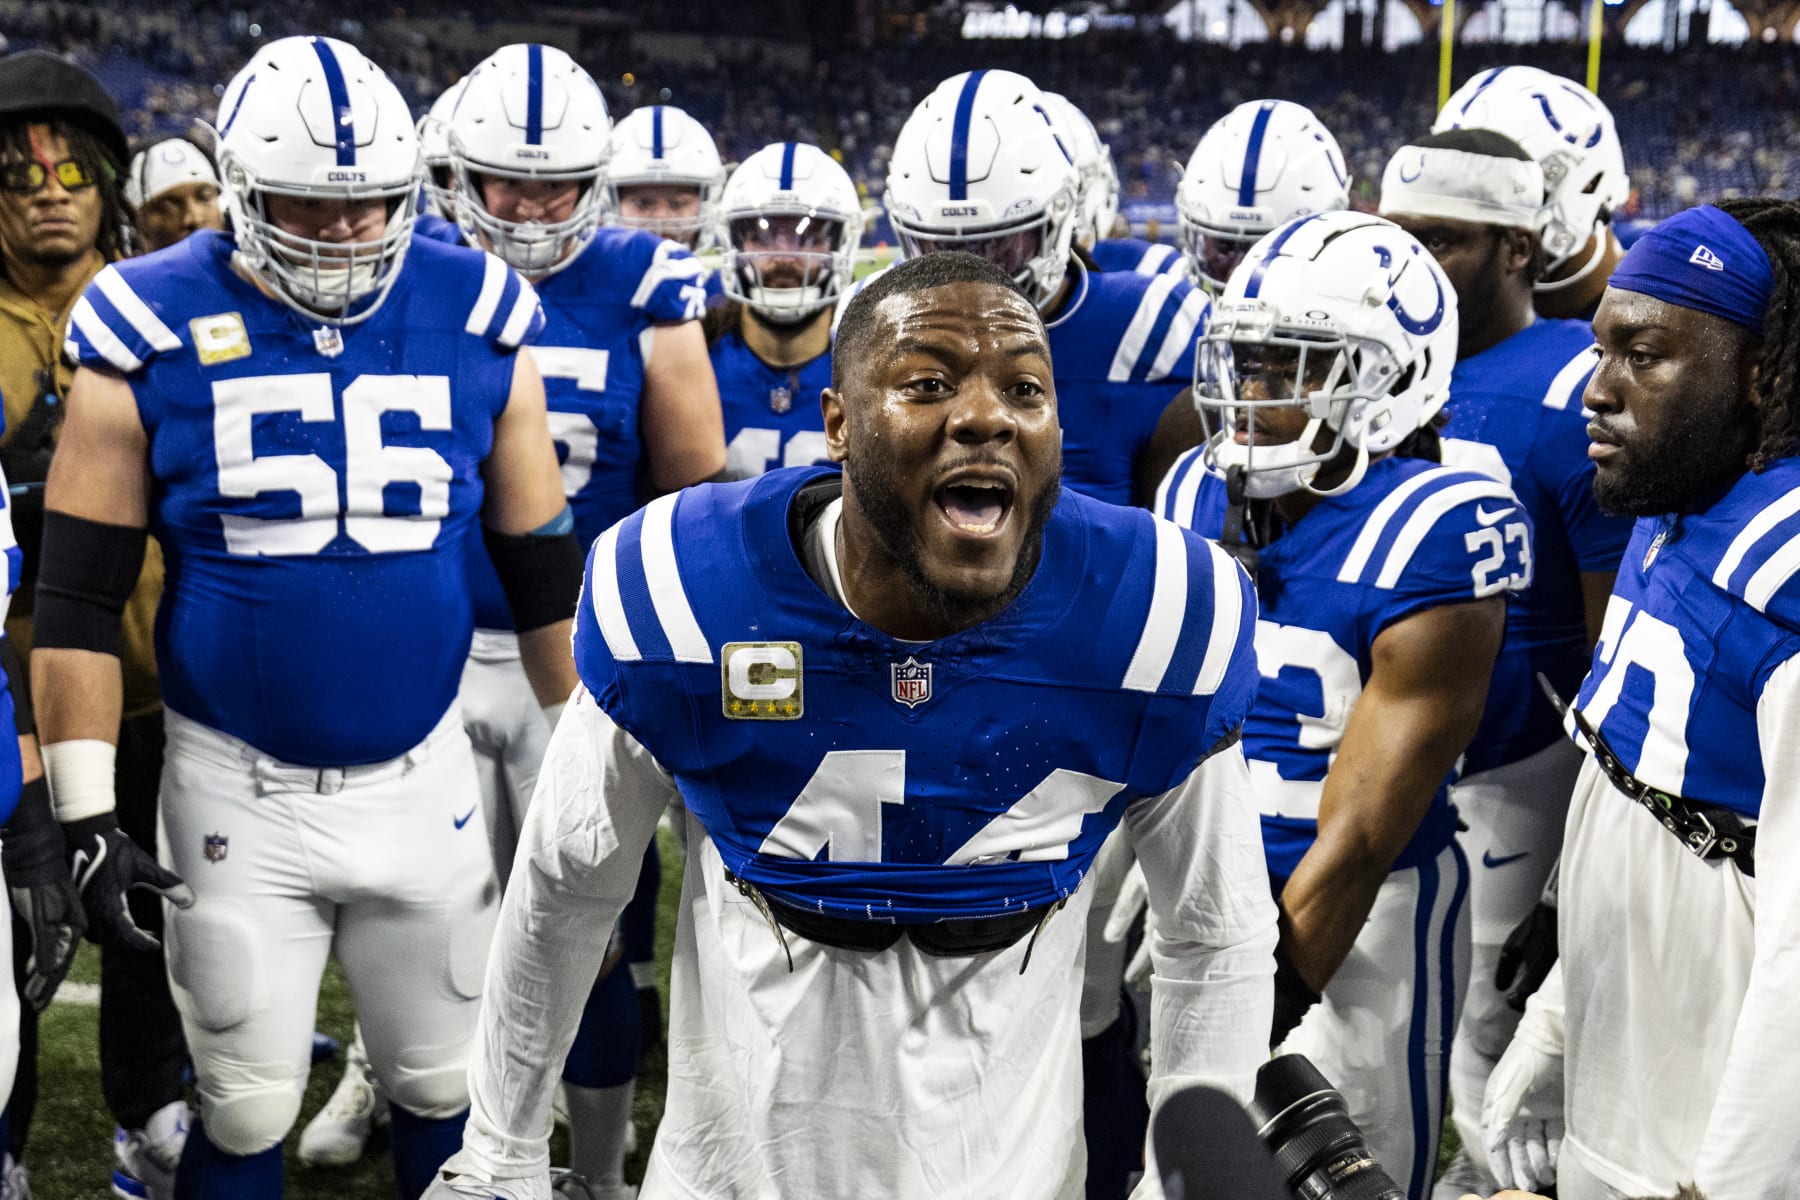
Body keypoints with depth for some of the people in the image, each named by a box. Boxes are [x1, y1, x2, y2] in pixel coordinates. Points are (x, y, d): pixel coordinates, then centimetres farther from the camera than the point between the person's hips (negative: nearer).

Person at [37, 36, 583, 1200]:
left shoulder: (476, 319, -2)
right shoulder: (154, 329, -7)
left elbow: (544, 572, 8)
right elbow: (79, 596, -3)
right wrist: (86, 811, -7)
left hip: (424, 783, 2)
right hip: (237, 793, -2)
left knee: (451, 1091, 13)